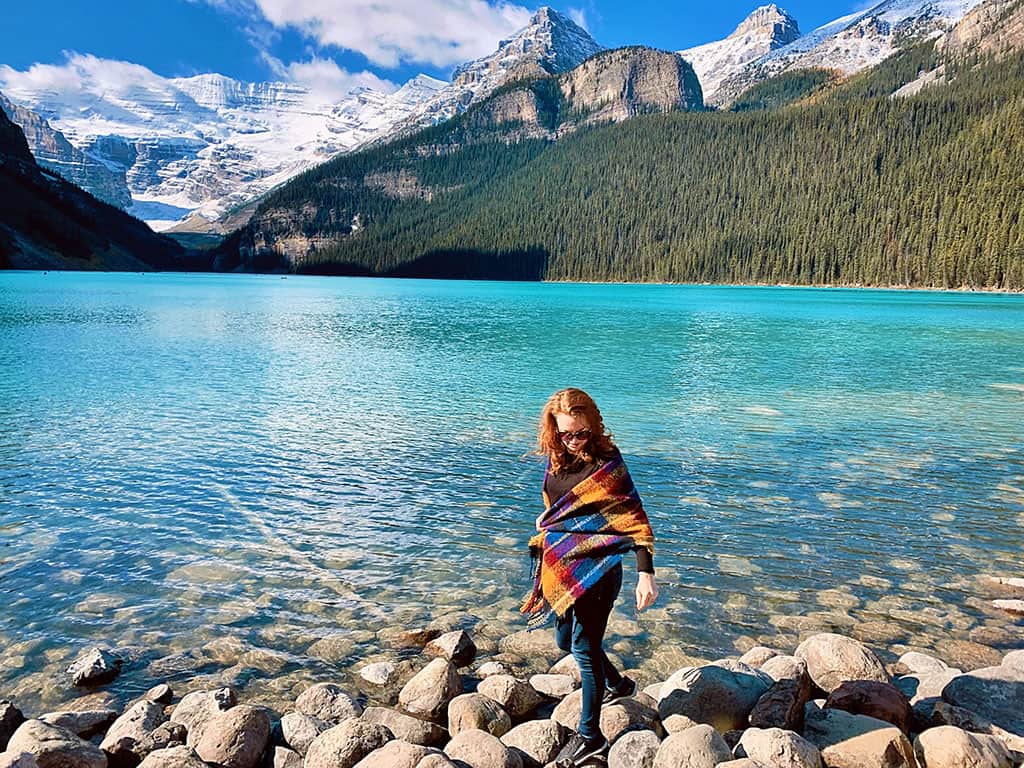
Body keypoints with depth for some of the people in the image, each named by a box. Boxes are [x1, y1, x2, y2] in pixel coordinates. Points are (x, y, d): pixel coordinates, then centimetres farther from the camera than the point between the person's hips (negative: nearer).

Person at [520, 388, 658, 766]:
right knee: (566, 641, 21)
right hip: (560, 565, 8)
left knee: (584, 648, 1)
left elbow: (635, 519, -22)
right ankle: (618, 684, 46)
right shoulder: (557, 457, 0)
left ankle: (589, 736, 20)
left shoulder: (606, 463, -19)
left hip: (595, 568, -8)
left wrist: (646, 574, -28)